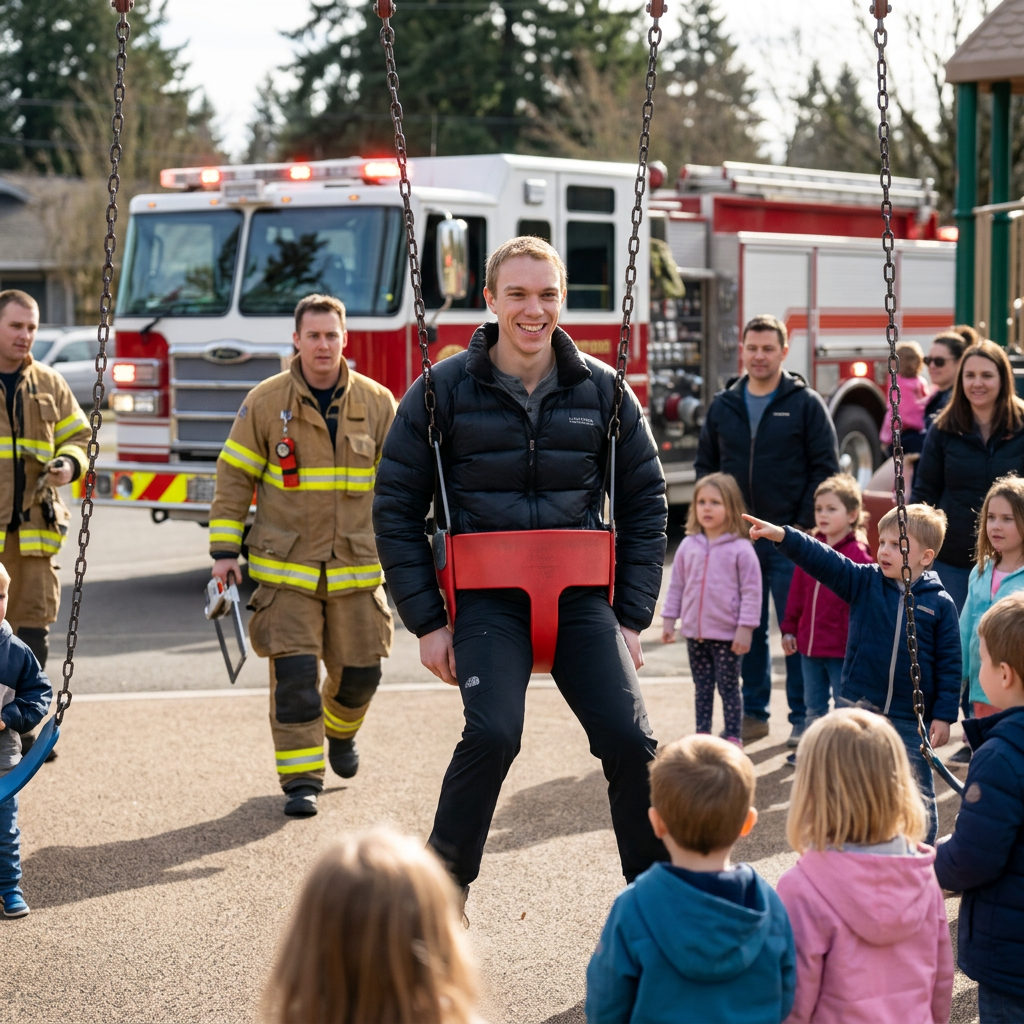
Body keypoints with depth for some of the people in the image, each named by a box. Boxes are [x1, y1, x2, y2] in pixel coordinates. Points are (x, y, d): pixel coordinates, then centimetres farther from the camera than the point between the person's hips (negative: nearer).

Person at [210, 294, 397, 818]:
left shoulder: (377, 403, 2)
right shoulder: (266, 401, -3)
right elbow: (234, 477, 2)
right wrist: (224, 550, -3)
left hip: (356, 567, 2)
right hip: (286, 568, -2)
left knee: (360, 670, 8)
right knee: (293, 673, -8)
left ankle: (340, 729, 41)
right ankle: (300, 779, -1)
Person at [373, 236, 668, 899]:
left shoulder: (603, 389, 7)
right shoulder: (444, 390, 0)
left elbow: (646, 503, 14)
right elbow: (396, 509, 4)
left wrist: (632, 616, 8)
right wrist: (427, 621, -2)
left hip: (581, 595, 2)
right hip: (487, 598, -2)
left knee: (630, 739, -11)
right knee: (493, 733, -24)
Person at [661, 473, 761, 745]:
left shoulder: (740, 549, -11)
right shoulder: (688, 546, 3)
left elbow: (752, 590, -11)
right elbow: (676, 585, 10)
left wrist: (745, 628, -14)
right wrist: (669, 619, 7)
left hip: (727, 635, -5)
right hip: (695, 632, 5)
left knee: (728, 687, 4)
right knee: (702, 688, 15)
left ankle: (733, 739, 13)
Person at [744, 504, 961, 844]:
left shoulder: (940, 604, -5)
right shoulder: (865, 582, 0)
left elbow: (949, 663, -2)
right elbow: (824, 560, -13)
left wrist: (944, 716, -5)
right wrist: (782, 536, -27)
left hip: (911, 719, -2)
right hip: (859, 708, 2)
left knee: (918, 795, 7)